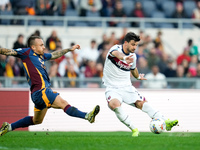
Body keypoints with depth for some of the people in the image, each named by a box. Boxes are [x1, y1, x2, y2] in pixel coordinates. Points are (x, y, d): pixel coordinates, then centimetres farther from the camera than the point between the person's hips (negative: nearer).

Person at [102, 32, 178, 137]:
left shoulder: (133, 56, 5)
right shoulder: (116, 48, -14)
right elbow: (116, 54, -41)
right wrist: (124, 58, -63)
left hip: (127, 87, 5)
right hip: (112, 88, -5)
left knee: (142, 103, -13)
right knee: (114, 104, -34)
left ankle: (165, 122, -16)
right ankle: (133, 129, -28)